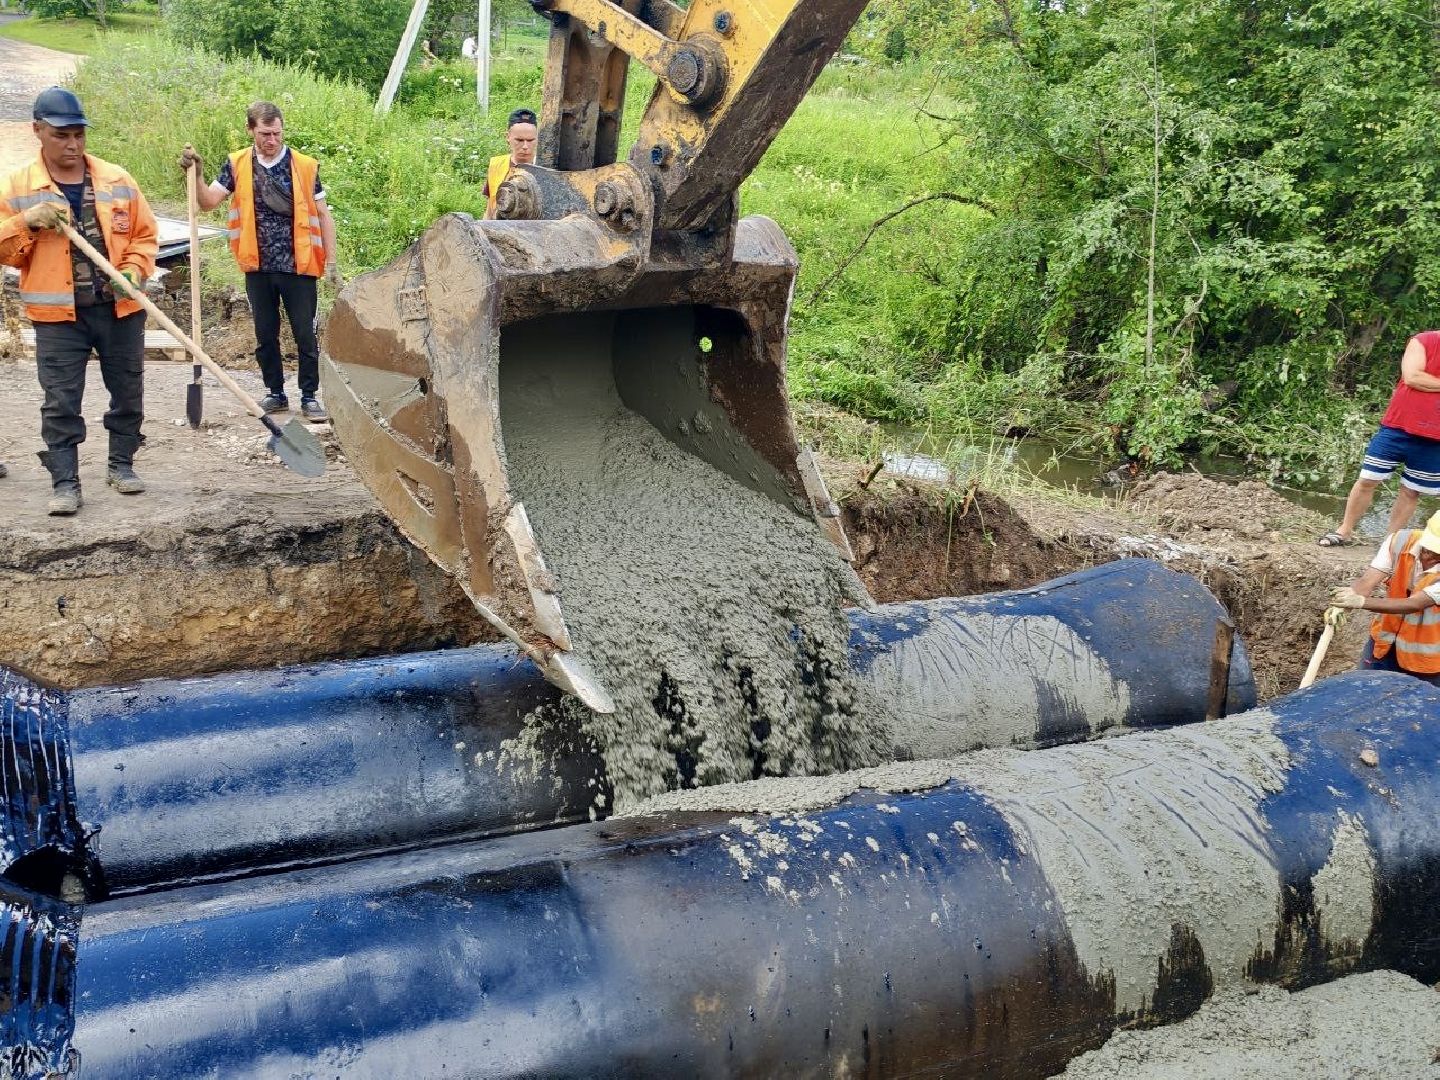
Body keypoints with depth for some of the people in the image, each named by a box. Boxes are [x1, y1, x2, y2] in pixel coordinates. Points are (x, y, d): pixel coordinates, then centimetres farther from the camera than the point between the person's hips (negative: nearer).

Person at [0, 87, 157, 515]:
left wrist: (133, 272, -9)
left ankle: (121, 464, 28)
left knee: (128, 392, 11)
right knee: (61, 403, -1)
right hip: (58, 315, -2)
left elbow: (145, 235, 8)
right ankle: (64, 483, 5)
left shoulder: (117, 180, 4)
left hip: (120, 308, 2)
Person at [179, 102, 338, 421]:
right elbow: (208, 202, 1)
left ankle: (309, 396, 12)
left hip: (298, 266, -3)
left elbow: (323, 215, 0)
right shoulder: (238, 165, 2)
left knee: (305, 334, 2)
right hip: (258, 267, 3)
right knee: (265, 335, 12)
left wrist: (330, 261, -4)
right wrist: (195, 174, -16)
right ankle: (275, 393, 24)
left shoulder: (305, 166, -4)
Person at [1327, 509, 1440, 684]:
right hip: (1386, 639, 3)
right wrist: (1341, 605, -47)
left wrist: (1360, 602, -47)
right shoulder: (1400, 541, -19)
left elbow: (1413, 604, -34)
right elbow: (1367, 581, -26)